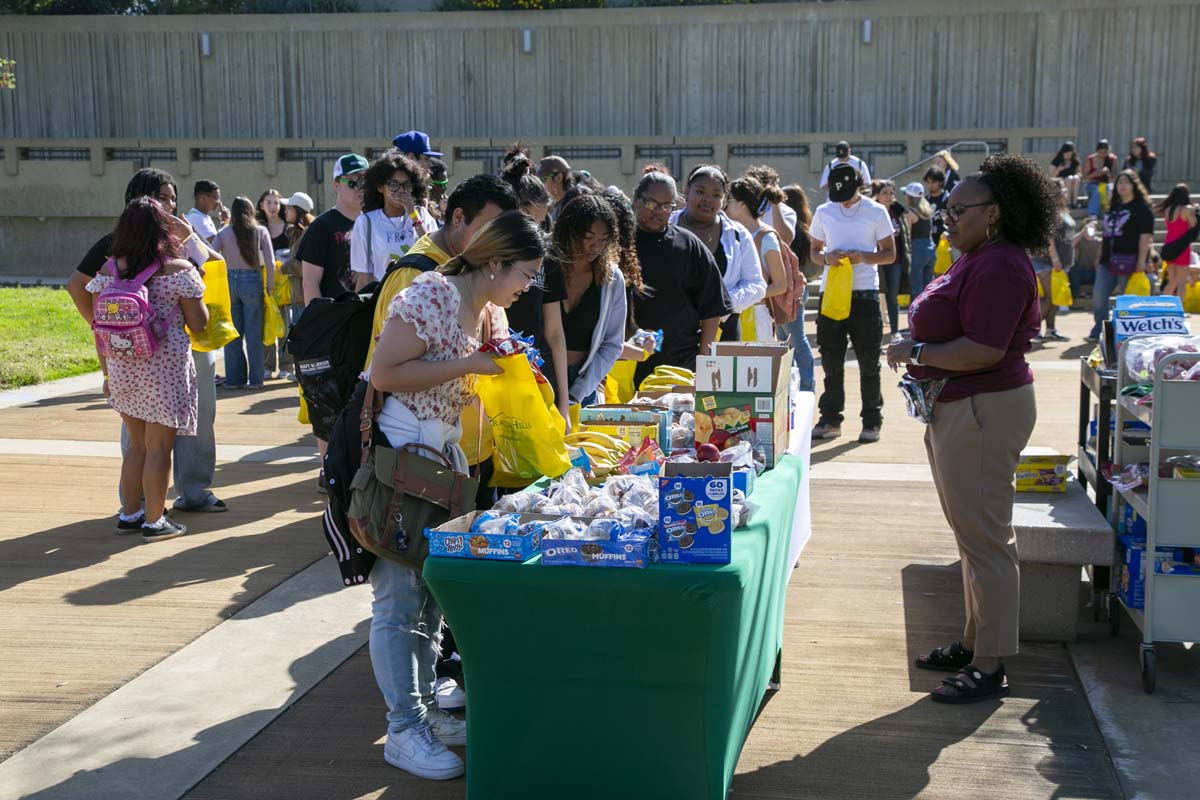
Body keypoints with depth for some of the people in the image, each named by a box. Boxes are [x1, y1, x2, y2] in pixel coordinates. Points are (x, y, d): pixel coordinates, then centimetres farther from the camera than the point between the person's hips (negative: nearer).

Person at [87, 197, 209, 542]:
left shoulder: (109, 270, 3)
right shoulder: (179, 269, -8)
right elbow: (198, 324, -6)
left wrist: (107, 373, 14)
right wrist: (200, 296, 12)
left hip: (122, 368, 5)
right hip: (165, 368, -4)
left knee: (137, 443, 18)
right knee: (159, 446, 3)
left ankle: (129, 514, 26)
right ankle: (154, 521, 9)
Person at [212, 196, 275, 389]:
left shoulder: (224, 233, 4)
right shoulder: (260, 231, 1)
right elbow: (270, 263, -4)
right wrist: (270, 287, 2)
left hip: (230, 281, 1)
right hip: (252, 281, -1)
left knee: (233, 333, 9)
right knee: (254, 333, 4)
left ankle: (234, 378, 12)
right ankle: (255, 379, 6)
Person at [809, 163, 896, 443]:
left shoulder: (876, 212, 0)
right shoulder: (823, 212, 7)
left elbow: (890, 254, 2)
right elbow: (814, 251, 15)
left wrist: (863, 257, -16)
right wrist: (826, 258, -9)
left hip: (865, 294, -2)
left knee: (869, 362, 1)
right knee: (831, 361, 7)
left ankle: (872, 421, 9)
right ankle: (830, 419, 15)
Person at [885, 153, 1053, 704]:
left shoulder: (999, 267, -20)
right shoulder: (977, 260, 14)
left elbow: (984, 350, -27)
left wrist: (914, 352, -16)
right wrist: (917, 353, 5)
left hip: (985, 411, -11)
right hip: (959, 408, 11)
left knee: (984, 539, -4)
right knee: (971, 531, 18)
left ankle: (989, 667, 5)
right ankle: (974, 643, 30)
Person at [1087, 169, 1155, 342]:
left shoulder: (1142, 208, -5)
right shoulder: (1114, 206, 18)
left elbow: (1146, 236, -12)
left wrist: (1141, 261, -19)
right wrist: (1100, 257, 19)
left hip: (1129, 261, -7)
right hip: (1108, 260, 7)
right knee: (1098, 297, 3)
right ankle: (1098, 332, 13)